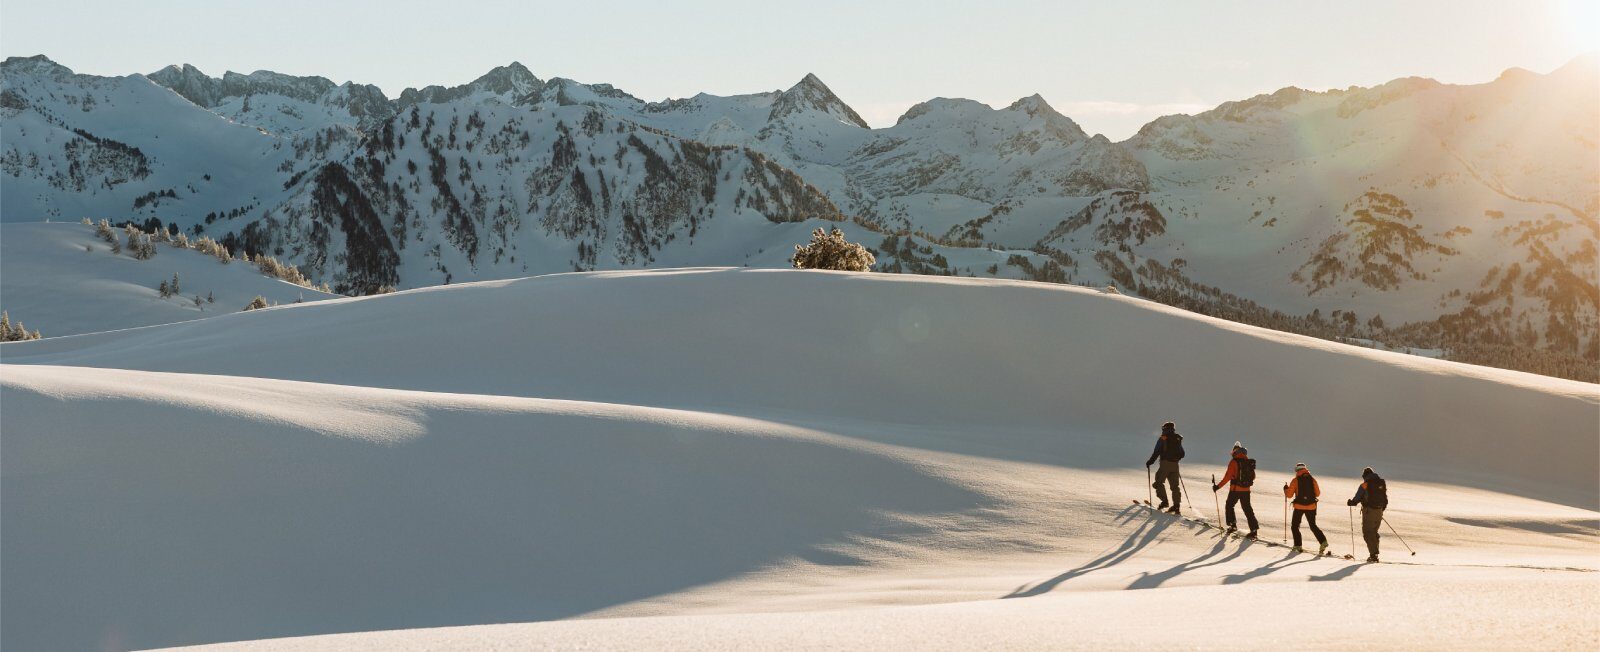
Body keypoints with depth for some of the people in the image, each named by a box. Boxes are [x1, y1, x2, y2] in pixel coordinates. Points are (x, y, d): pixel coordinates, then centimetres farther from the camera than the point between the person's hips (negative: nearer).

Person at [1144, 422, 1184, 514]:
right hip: (1175, 465, 5)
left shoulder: (1163, 438, -3)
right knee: (1174, 485, 8)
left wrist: (1150, 461, -1)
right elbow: (1182, 454, 16)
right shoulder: (1178, 439, 12)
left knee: (1159, 482, 6)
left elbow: (1157, 452, -9)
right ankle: (1176, 505, 3)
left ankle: (1164, 501, -6)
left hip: (1165, 464, -5)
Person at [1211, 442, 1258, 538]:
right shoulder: (1249, 462, 5)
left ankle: (1233, 524, 13)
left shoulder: (1234, 462, -12)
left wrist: (1218, 486, -12)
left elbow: (1227, 477, -16)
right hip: (1246, 490, 5)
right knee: (1247, 509, 10)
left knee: (1229, 505, 17)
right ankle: (1253, 529, 3)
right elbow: (1253, 476, 13)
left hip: (1235, 489, -5)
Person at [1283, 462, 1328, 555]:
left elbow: (1289, 495, -6)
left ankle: (1298, 546, 9)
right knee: (1313, 525, 14)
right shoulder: (1312, 479, 1)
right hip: (1311, 506, 3)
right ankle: (1323, 541, -4)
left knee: (1295, 526, 13)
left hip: (1299, 506, -3)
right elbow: (1317, 493, 7)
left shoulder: (1295, 481, -7)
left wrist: (1286, 489, 14)